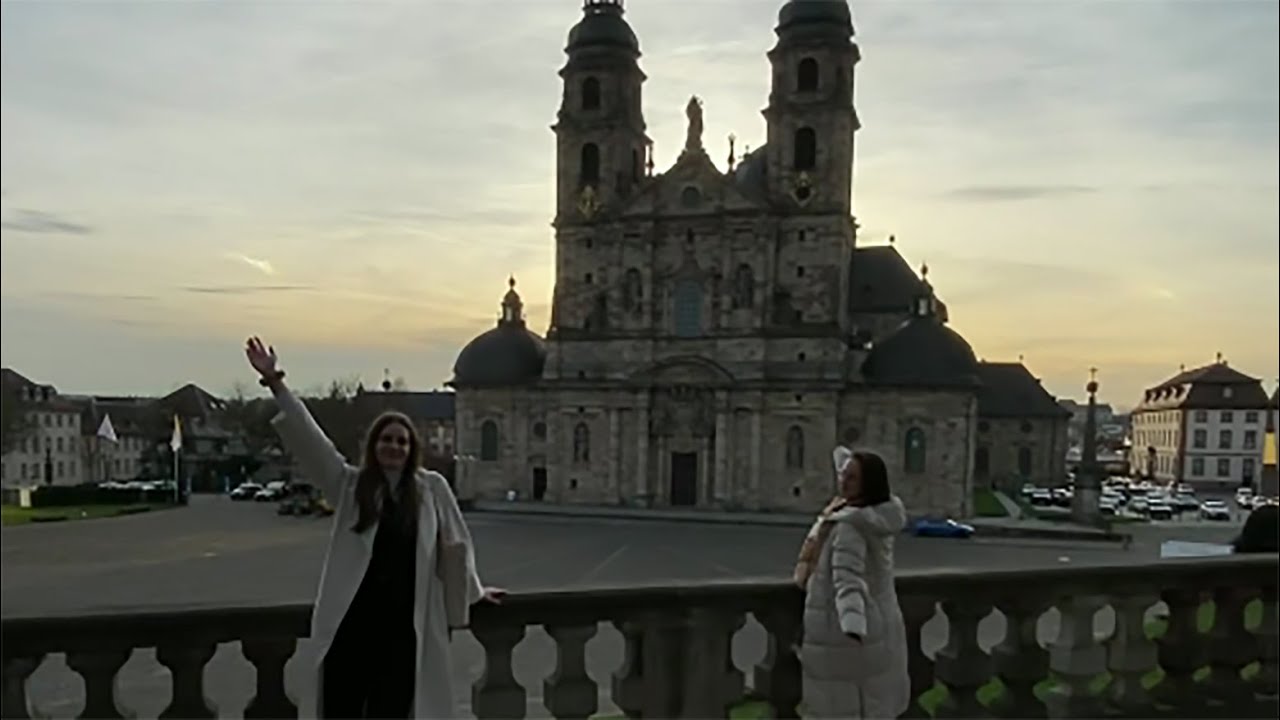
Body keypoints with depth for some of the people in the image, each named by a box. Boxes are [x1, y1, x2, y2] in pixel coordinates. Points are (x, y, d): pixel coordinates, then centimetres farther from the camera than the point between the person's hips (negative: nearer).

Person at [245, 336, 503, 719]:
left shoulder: (432, 488, 1)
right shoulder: (349, 485, 2)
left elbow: (455, 541, 11)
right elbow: (308, 437, -6)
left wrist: (472, 591, 20)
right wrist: (276, 384, -15)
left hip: (404, 621, 0)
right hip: (351, 618, 0)